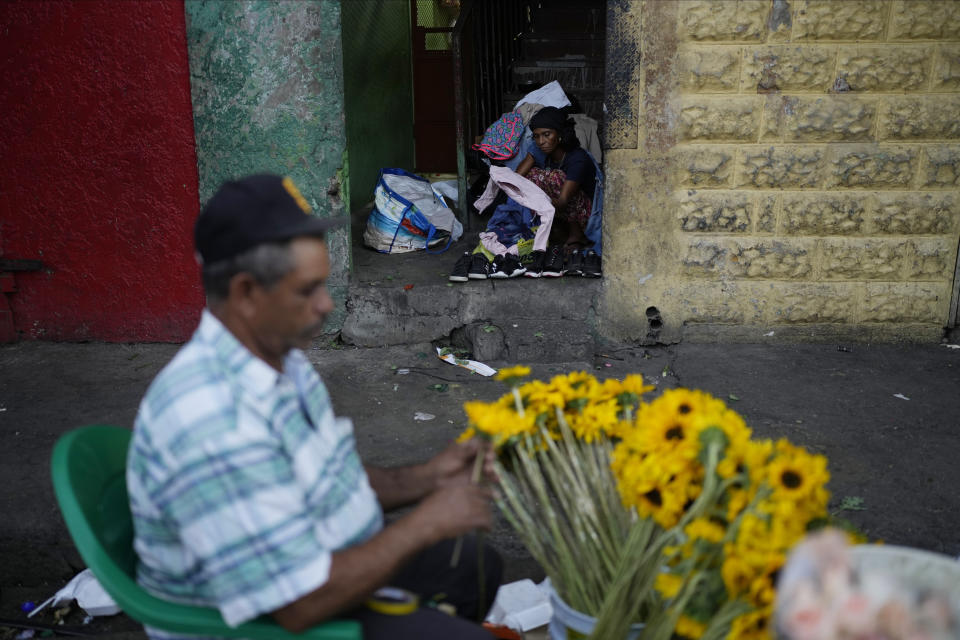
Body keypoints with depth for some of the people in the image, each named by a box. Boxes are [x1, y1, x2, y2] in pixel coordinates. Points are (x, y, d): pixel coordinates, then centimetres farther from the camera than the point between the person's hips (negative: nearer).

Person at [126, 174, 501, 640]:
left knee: (477, 565, 19)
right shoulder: (213, 421, -33)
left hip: (321, 566, 10)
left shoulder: (281, 362, -1)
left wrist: (421, 480, -3)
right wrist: (424, 523, -21)